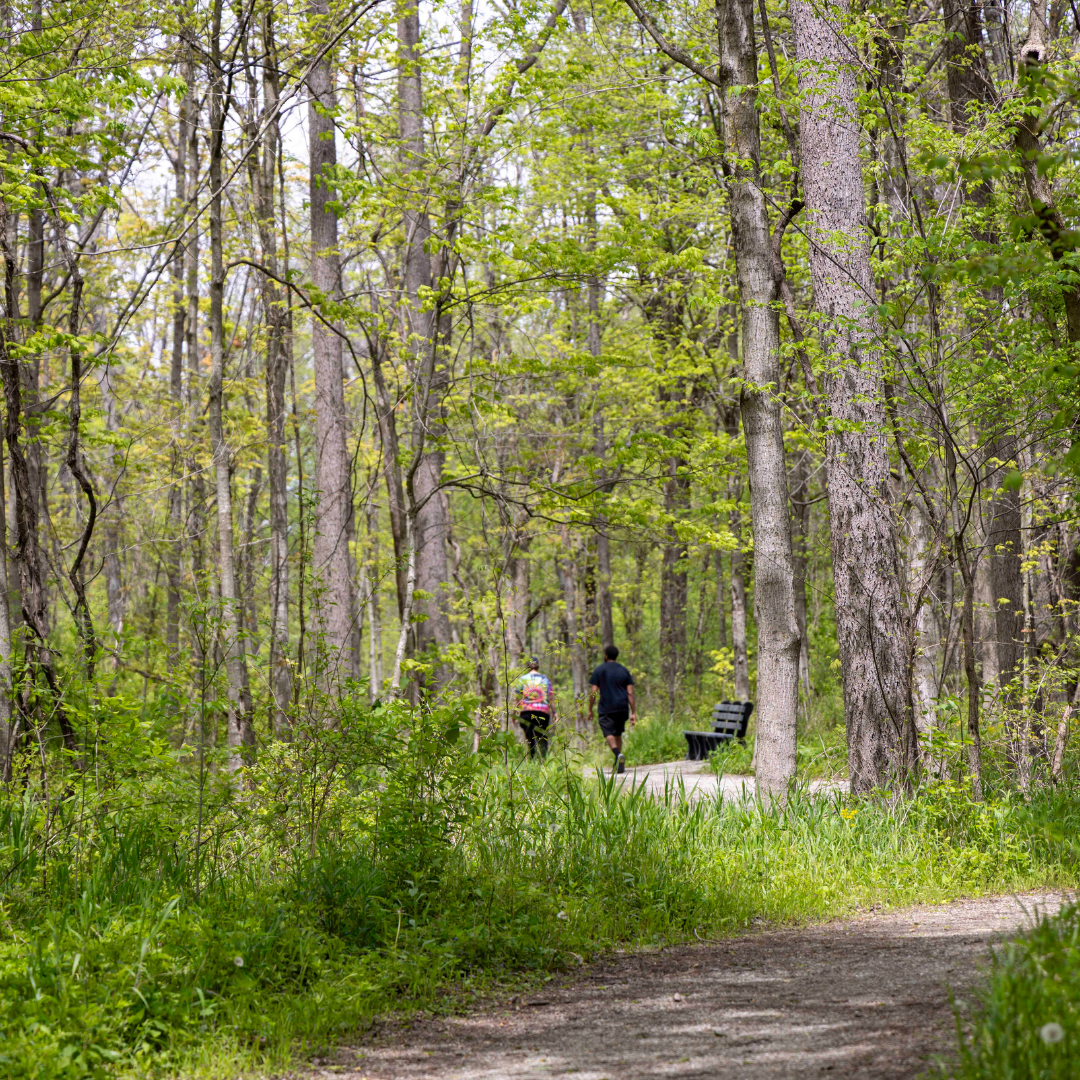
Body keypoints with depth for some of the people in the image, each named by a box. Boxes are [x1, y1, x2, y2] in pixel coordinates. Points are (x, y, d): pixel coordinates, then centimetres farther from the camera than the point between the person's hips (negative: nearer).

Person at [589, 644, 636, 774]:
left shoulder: (599, 671, 2)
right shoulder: (624, 671, 11)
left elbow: (593, 692, -3)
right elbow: (630, 693, 6)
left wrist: (590, 710, 4)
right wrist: (633, 713, 5)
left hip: (606, 709, -4)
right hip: (622, 708, 4)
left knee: (609, 733, -11)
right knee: (618, 734, 17)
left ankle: (618, 755, -37)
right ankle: (618, 764, 17)